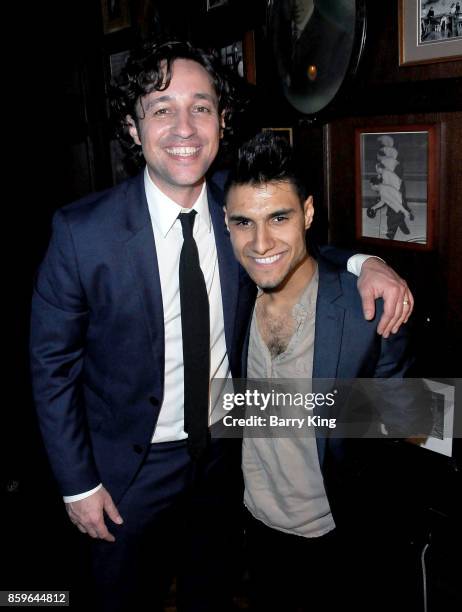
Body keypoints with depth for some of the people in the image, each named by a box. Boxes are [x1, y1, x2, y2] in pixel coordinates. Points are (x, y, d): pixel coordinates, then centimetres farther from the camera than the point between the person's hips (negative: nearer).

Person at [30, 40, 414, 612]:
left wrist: (362, 262, -16)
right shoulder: (81, 230, -21)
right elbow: (52, 363, -13)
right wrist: (78, 484, -10)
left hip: (224, 452, 3)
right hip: (132, 465, -2)